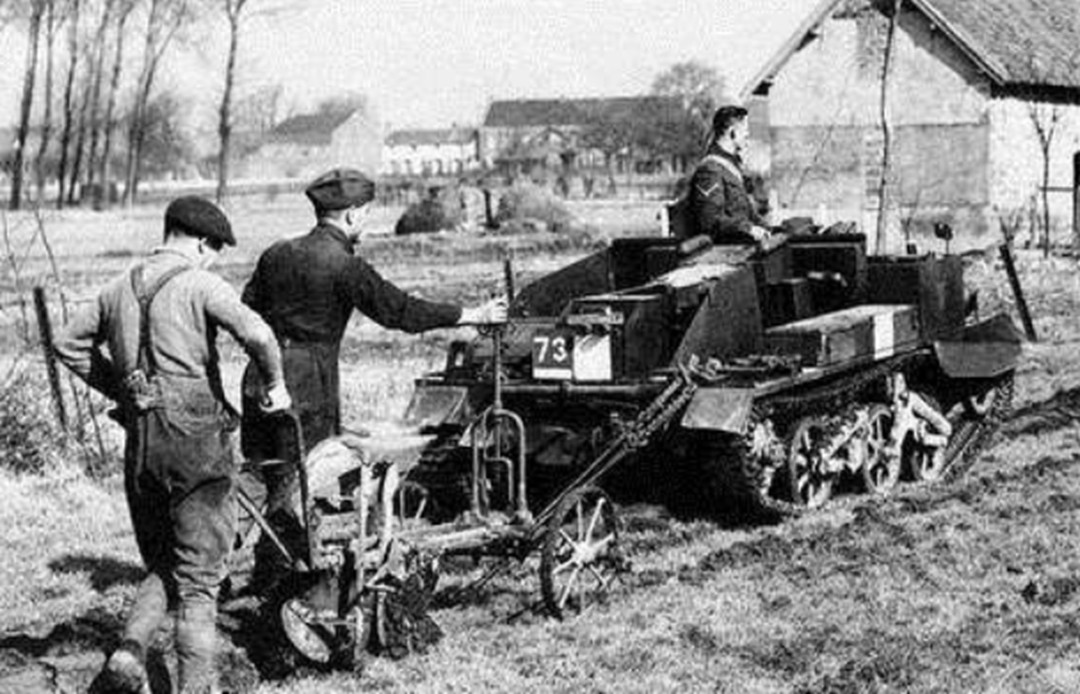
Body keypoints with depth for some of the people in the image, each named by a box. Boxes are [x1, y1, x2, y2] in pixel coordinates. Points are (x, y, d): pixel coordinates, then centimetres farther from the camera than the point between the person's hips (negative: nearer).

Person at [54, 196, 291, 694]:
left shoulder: (120, 289, 11)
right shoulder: (200, 285, -9)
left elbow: (68, 342, 20)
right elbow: (257, 333, -23)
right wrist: (275, 385, -6)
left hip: (140, 443, 6)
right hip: (196, 440, -5)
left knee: (160, 566, 20)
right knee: (199, 576, 4)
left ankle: (130, 649, -1)